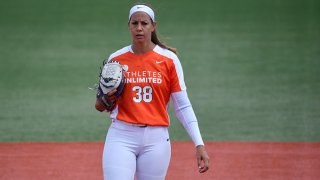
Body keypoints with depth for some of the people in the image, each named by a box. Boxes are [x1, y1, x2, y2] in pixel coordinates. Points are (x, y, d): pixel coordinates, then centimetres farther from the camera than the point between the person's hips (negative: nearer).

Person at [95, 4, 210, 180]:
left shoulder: (169, 59, 1)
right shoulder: (115, 59, 5)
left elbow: (183, 106, 0)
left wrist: (199, 144, -8)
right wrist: (104, 101, -8)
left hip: (156, 139, 0)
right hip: (121, 137, 0)